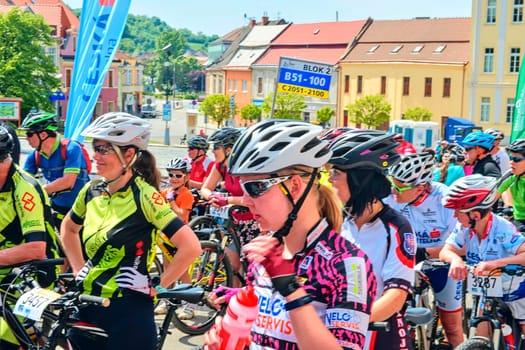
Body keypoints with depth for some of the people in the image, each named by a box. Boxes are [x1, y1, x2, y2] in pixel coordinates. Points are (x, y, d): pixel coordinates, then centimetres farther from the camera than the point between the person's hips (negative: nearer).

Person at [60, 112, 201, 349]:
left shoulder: (144, 195, -16)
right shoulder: (92, 191, 3)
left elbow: (191, 247, -21)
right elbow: (68, 228, 23)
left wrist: (157, 286, -15)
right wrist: (78, 269, 12)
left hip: (129, 310, -6)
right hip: (88, 304, 6)